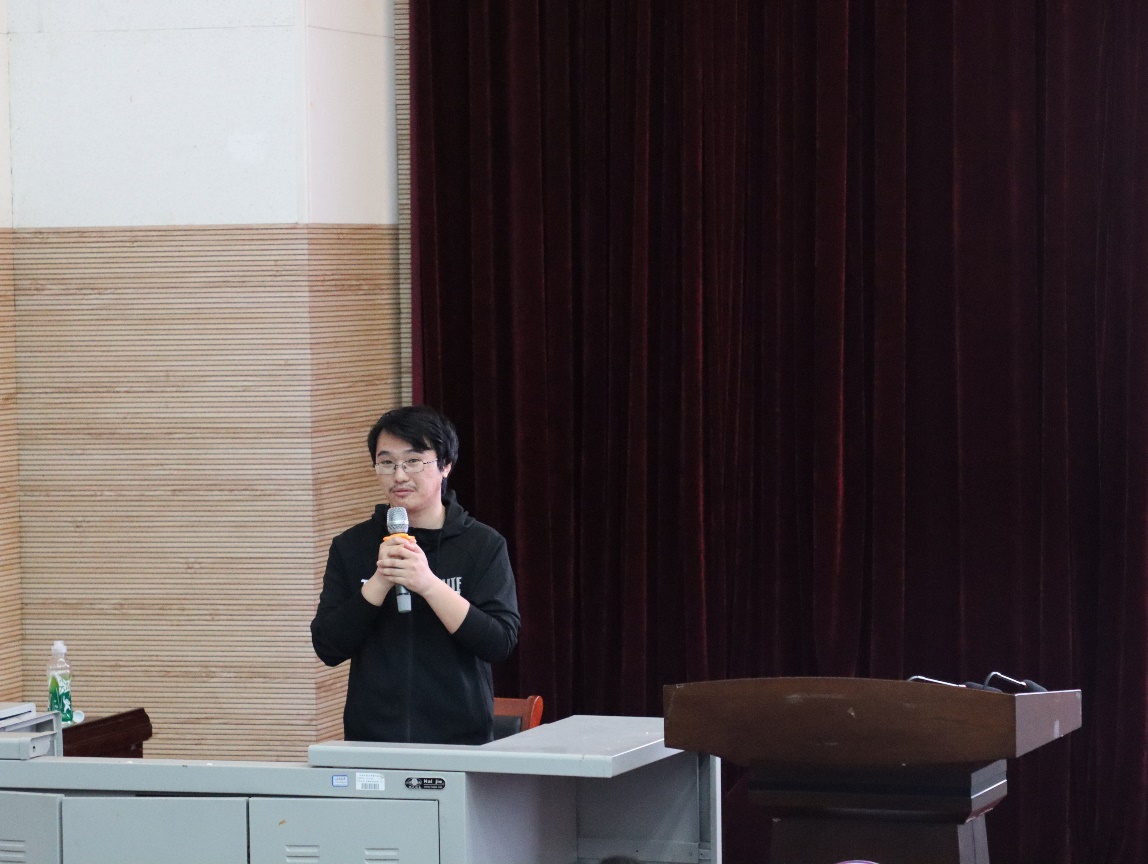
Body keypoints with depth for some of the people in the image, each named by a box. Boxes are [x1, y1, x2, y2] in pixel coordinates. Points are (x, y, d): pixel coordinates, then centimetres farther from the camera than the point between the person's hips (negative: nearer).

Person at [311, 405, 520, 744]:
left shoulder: (484, 545, -2)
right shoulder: (351, 547, 4)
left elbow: (501, 642, -12)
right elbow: (328, 648, -3)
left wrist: (428, 584, -22)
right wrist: (379, 583, -16)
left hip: (460, 739, -1)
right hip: (371, 739, 1)